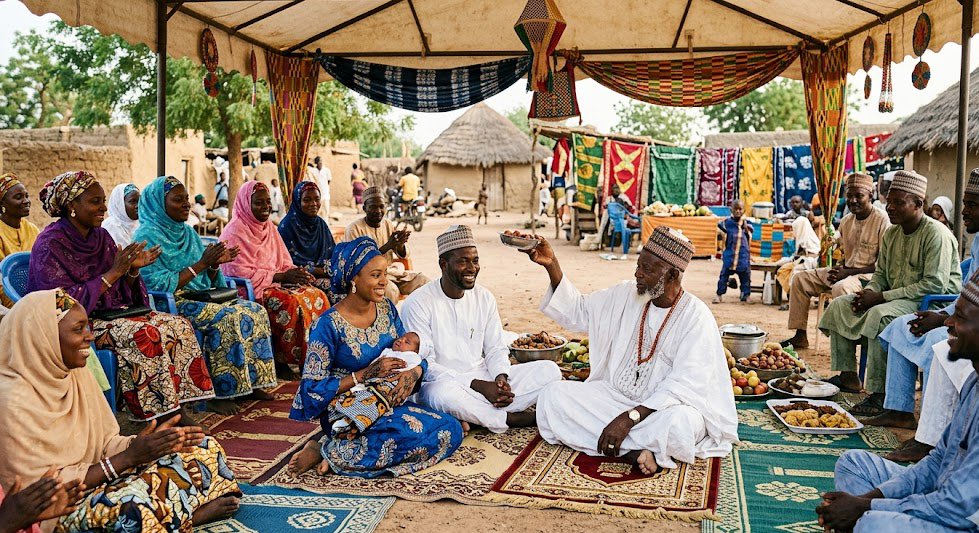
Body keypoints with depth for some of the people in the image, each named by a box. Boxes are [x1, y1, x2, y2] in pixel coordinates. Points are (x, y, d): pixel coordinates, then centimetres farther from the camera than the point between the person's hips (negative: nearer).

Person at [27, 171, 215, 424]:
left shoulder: (101, 237, 10)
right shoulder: (51, 244, -11)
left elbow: (122, 292, 12)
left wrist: (132, 270, -10)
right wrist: (113, 273, -21)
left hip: (112, 312, 8)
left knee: (179, 325, -13)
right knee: (145, 334, -31)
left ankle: (177, 407, -15)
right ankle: (158, 415, -21)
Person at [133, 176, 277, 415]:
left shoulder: (187, 232, 15)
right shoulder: (148, 237, -9)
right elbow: (158, 286, -19)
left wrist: (215, 264, -6)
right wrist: (200, 265, -18)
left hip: (201, 296, 8)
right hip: (171, 305, -8)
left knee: (255, 311, -8)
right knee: (228, 318, -29)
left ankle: (250, 382, -4)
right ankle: (218, 394, -22)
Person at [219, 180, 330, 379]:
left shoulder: (269, 228, 16)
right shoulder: (235, 232, -9)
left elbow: (284, 263, 16)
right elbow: (240, 273, -17)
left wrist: (295, 273, -8)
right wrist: (280, 276, -19)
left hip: (275, 282, 7)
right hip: (247, 289, -7)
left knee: (317, 295, -16)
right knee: (291, 302, -32)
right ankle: (281, 360, -17)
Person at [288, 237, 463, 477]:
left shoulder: (386, 308, 4)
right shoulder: (329, 325, -13)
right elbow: (313, 388, -13)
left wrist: (413, 372, -14)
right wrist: (367, 374, -19)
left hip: (390, 401, 7)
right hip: (348, 412, -7)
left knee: (451, 430, -15)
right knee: (417, 434, -30)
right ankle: (328, 450, -12)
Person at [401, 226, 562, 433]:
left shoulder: (484, 297, 7)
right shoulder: (418, 304, -11)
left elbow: (496, 349, 11)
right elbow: (424, 366, -15)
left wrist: (501, 377, -13)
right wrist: (477, 385, -22)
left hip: (485, 377, 6)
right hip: (443, 383, -5)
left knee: (549, 370, -10)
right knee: (443, 393, -42)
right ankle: (513, 418, -17)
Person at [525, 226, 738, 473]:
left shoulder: (697, 317, -15)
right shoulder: (626, 295, 3)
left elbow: (684, 385, -23)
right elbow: (578, 313, 11)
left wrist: (629, 418, -31)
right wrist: (551, 265, -3)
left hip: (665, 407, -6)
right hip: (614, 396, 6)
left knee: (678, 423, -40)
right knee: (553, 395, -17)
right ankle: (634, 450, -23)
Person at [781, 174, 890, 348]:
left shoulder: (882, 220, -12)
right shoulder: (846, 221, 11)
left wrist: (848, 272, -19)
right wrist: (838, 269, -2)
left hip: (869, 276, -8)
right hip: (845, 272, 8)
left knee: (841, 287, -38)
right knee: (800, 279, -1)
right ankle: (800, 336, 2)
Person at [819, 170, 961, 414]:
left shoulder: (936, 234, -16)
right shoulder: (891, 233, 10)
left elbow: (934, 285, -24)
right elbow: (880, 273, 19)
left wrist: (882, 297, -23)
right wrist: (869, 292, -6)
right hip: (895, 300, 9)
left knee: (880, 315, -35)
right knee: (839, 305, 1)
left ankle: (879, 394, -31)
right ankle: (848, 376, 3)